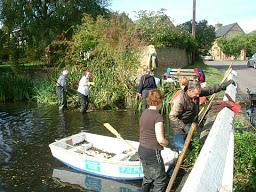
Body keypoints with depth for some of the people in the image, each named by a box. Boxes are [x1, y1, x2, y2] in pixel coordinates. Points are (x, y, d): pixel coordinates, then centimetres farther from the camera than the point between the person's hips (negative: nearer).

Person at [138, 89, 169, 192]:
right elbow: (160, 140, -22)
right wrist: (167, 143, 0)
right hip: (152, 152, -8)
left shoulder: (144, 113, 4)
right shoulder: (157, 116, -19)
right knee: (160, 180, 10)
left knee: (147, 178, 23)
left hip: (141, 150, 8)